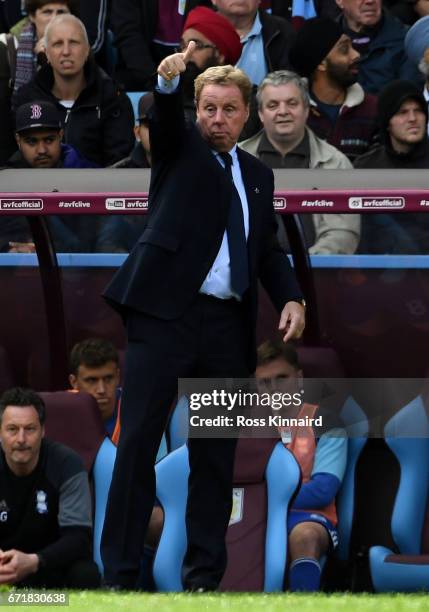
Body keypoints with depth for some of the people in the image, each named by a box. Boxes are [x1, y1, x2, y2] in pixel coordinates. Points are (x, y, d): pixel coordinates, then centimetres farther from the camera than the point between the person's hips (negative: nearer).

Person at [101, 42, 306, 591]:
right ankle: (119, 573, -6)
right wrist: (169, 81, -35)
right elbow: (164, 118, -13)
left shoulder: (257, 175, 19)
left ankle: (204, 573, 10)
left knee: (215, 452, 5)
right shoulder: (181, 148, 8)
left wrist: (290, 298, 0)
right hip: (165, 313, -4)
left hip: (228, 326, 4)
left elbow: (268, 250, 19)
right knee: (138, 440, -7)